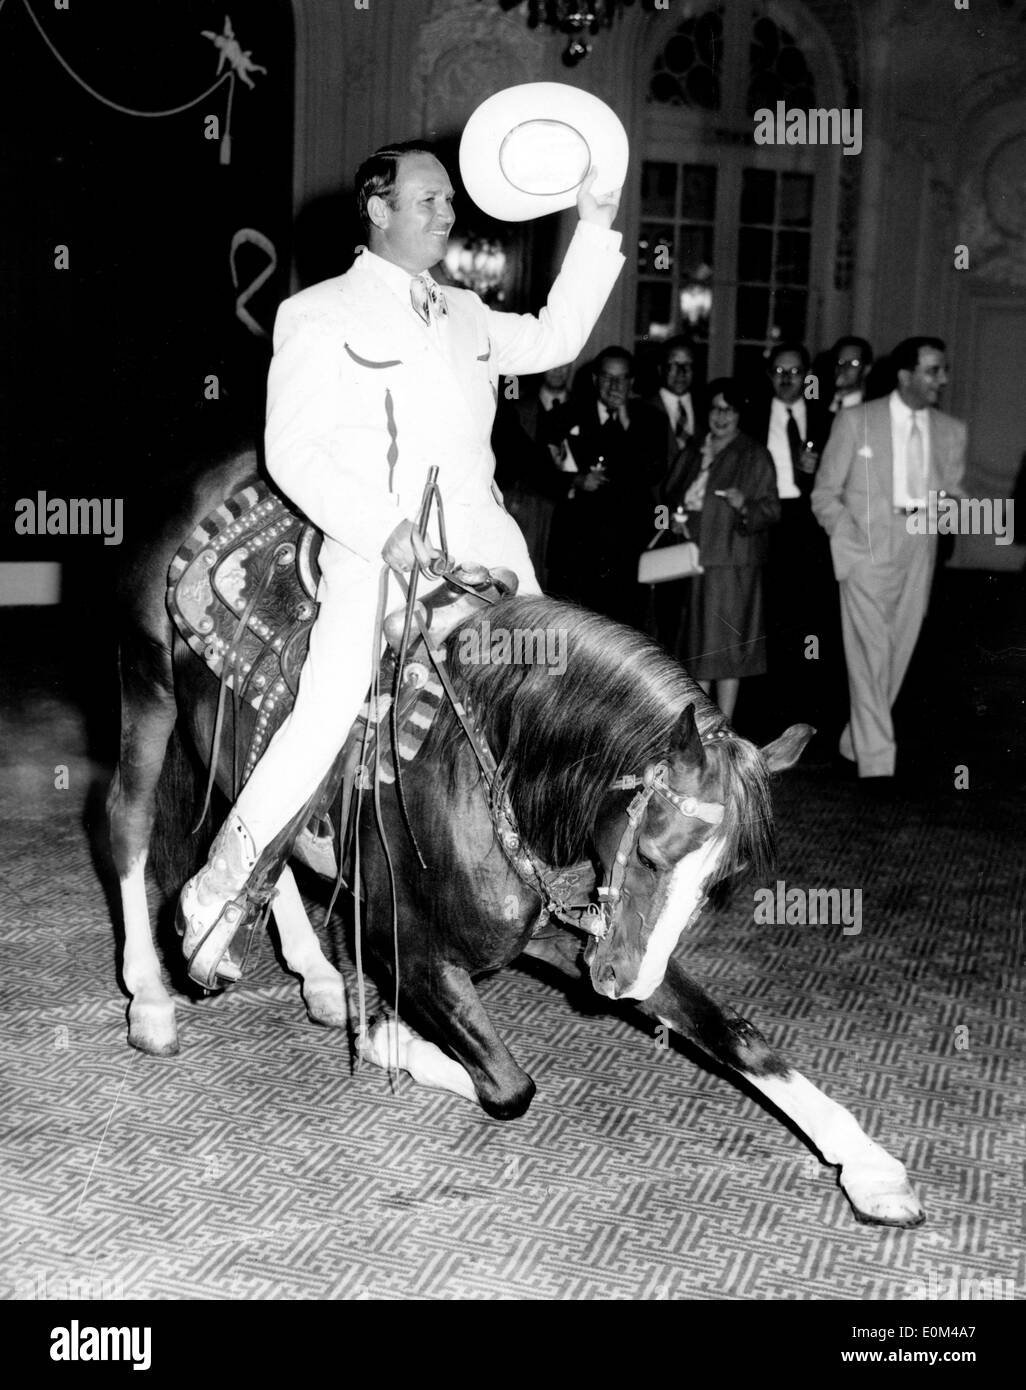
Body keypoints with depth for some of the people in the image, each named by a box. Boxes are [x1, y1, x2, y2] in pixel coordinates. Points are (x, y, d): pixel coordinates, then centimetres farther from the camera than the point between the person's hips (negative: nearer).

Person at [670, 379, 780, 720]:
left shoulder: (755, 455, 0)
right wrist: (677, 518, 4)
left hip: (733, 560, -5)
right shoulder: (697, 452, 15)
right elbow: (678, 496, 25)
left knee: (727, 642, -5)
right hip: (694, 557, 5)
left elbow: (771, 509, -5)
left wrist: (744, 506, -25)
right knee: (698, 644, 7)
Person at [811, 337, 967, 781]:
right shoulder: (855, 420, 2)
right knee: (870, 659, -10)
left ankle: (854, 744, 23)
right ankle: (877, 765, -9)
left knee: (896, 659, 7)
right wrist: (852, 538, -10)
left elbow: (954, 495, 16)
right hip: (867, 555, -4)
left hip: (919, 556, 4)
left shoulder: (951, 431, 10)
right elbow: (824, 494, 3)